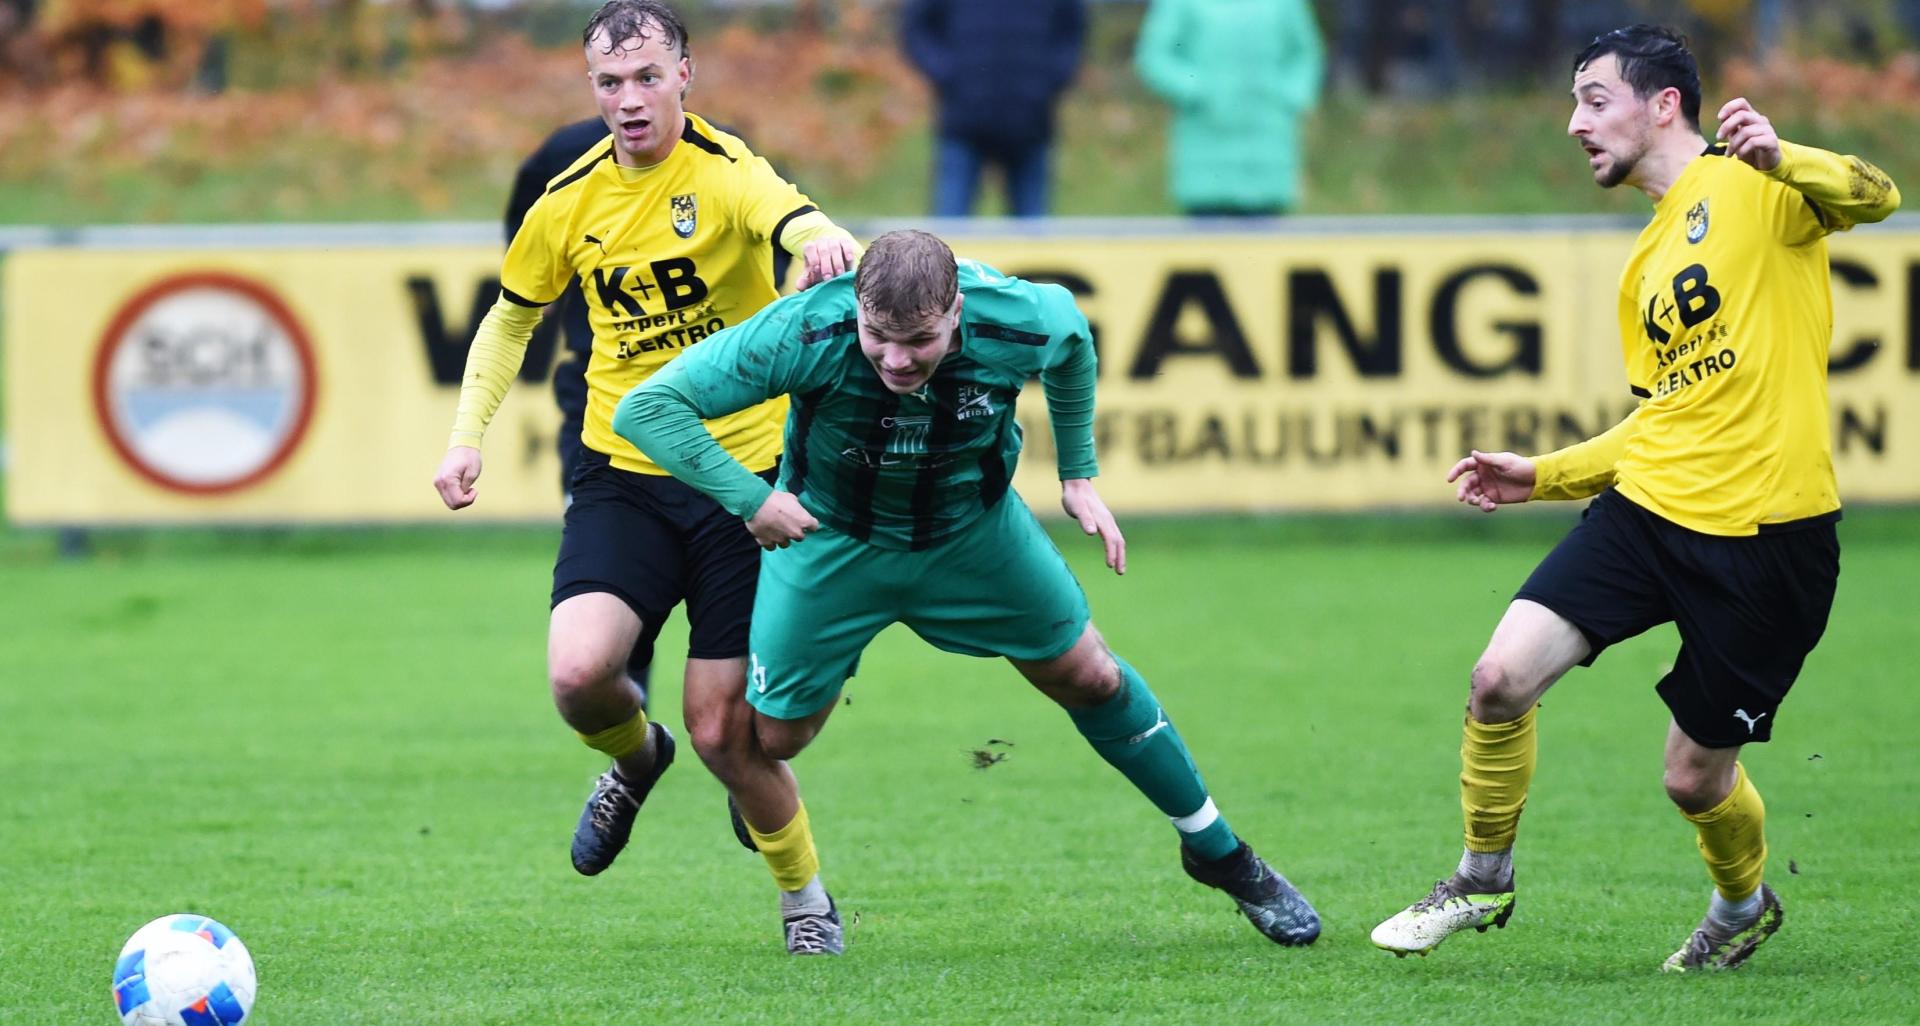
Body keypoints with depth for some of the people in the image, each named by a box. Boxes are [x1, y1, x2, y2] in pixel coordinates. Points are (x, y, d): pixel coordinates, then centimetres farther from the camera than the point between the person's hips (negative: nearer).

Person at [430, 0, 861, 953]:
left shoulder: (721, 171, -12)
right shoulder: (571, 200, 2)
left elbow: (791, 219, -35)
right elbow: (510, 318, 19)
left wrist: (823, 241, -59)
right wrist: (466, 435, 6)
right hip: (622, 476, 3)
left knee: (722, 732, -3)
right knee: (578, 673, -21)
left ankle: (804, 892, 25)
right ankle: (634, 758, 16)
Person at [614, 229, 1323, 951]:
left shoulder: (1020, 324, -30)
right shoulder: (805, 335, -37)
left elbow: (1071, 335, -1)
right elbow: (646, 407, -33)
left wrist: (1078, 475, 2)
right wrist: (749, 499, -37)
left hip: (973, 532, 2)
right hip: (830, 539, -2)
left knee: (1090, 677, 10)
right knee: (774, 738, -1)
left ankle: (1217, 852, 29)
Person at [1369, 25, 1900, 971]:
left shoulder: (1750, 185, -4)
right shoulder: (1646, 264, 19)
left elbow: (1875, 198, -23)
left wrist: (1781, 160, -41)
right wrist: (1543, 476, 19)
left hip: (1764, 530, -6)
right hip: (1647, 505, 7)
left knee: (1696, 778, 4)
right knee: (1501, 678, -11)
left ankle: (1744, 903, 36)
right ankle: (1483, 880, 10)